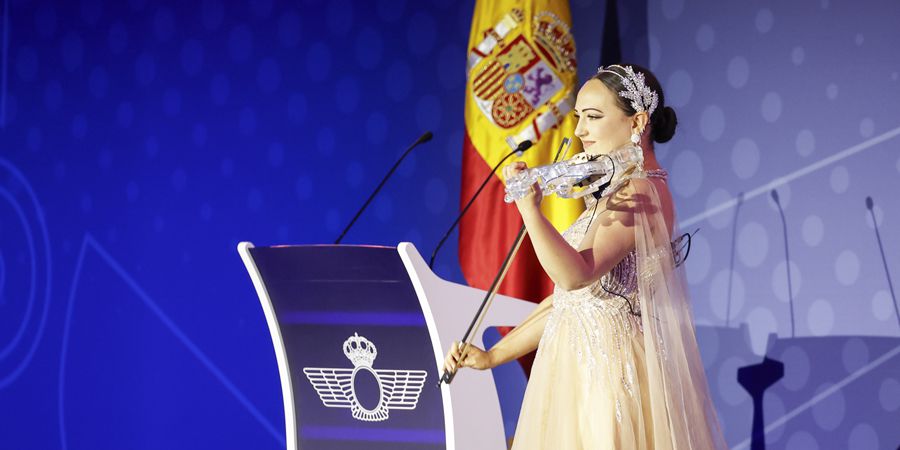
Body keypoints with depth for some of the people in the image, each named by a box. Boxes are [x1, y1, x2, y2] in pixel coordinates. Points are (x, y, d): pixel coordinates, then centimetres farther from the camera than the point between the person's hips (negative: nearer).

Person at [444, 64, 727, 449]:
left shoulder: (642, 193, -13)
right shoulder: (613, 193, 16)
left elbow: (576, 275, -27)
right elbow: (570, 296, 18)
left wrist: (530, 209, -35)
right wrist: (493, 356, 15)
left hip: (612, 371, -9)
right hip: (577, 370, 9)